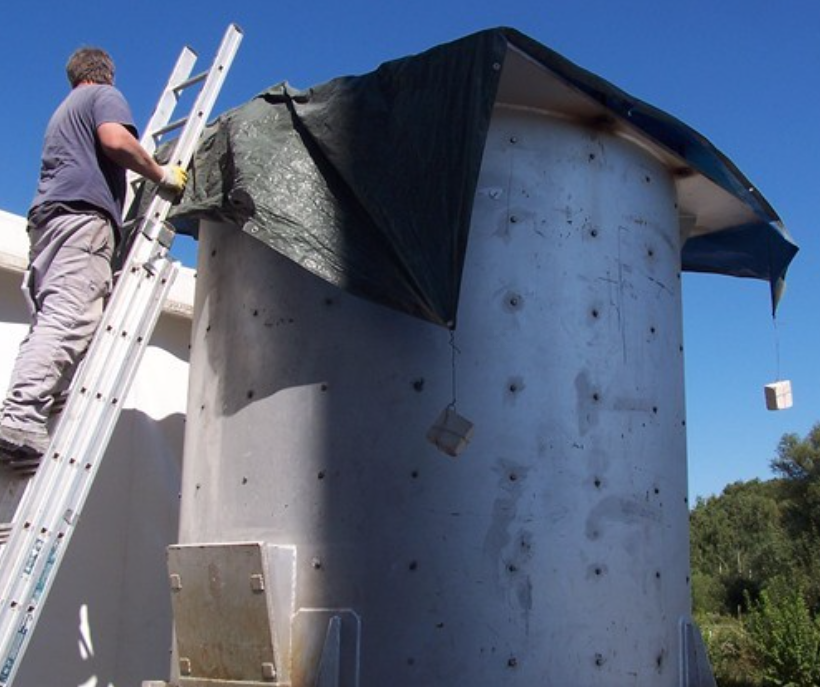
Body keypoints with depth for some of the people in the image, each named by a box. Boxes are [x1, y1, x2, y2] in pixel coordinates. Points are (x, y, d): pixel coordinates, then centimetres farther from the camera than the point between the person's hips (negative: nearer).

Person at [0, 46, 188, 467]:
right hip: (83, 213, -9)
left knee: (46, 323, 0)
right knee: (69, 321, -22)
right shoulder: (104, 95, 11)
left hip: (46, 214, 9)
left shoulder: (61, 111, 36)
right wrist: (162, 175, 1)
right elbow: (116, 140, -9)